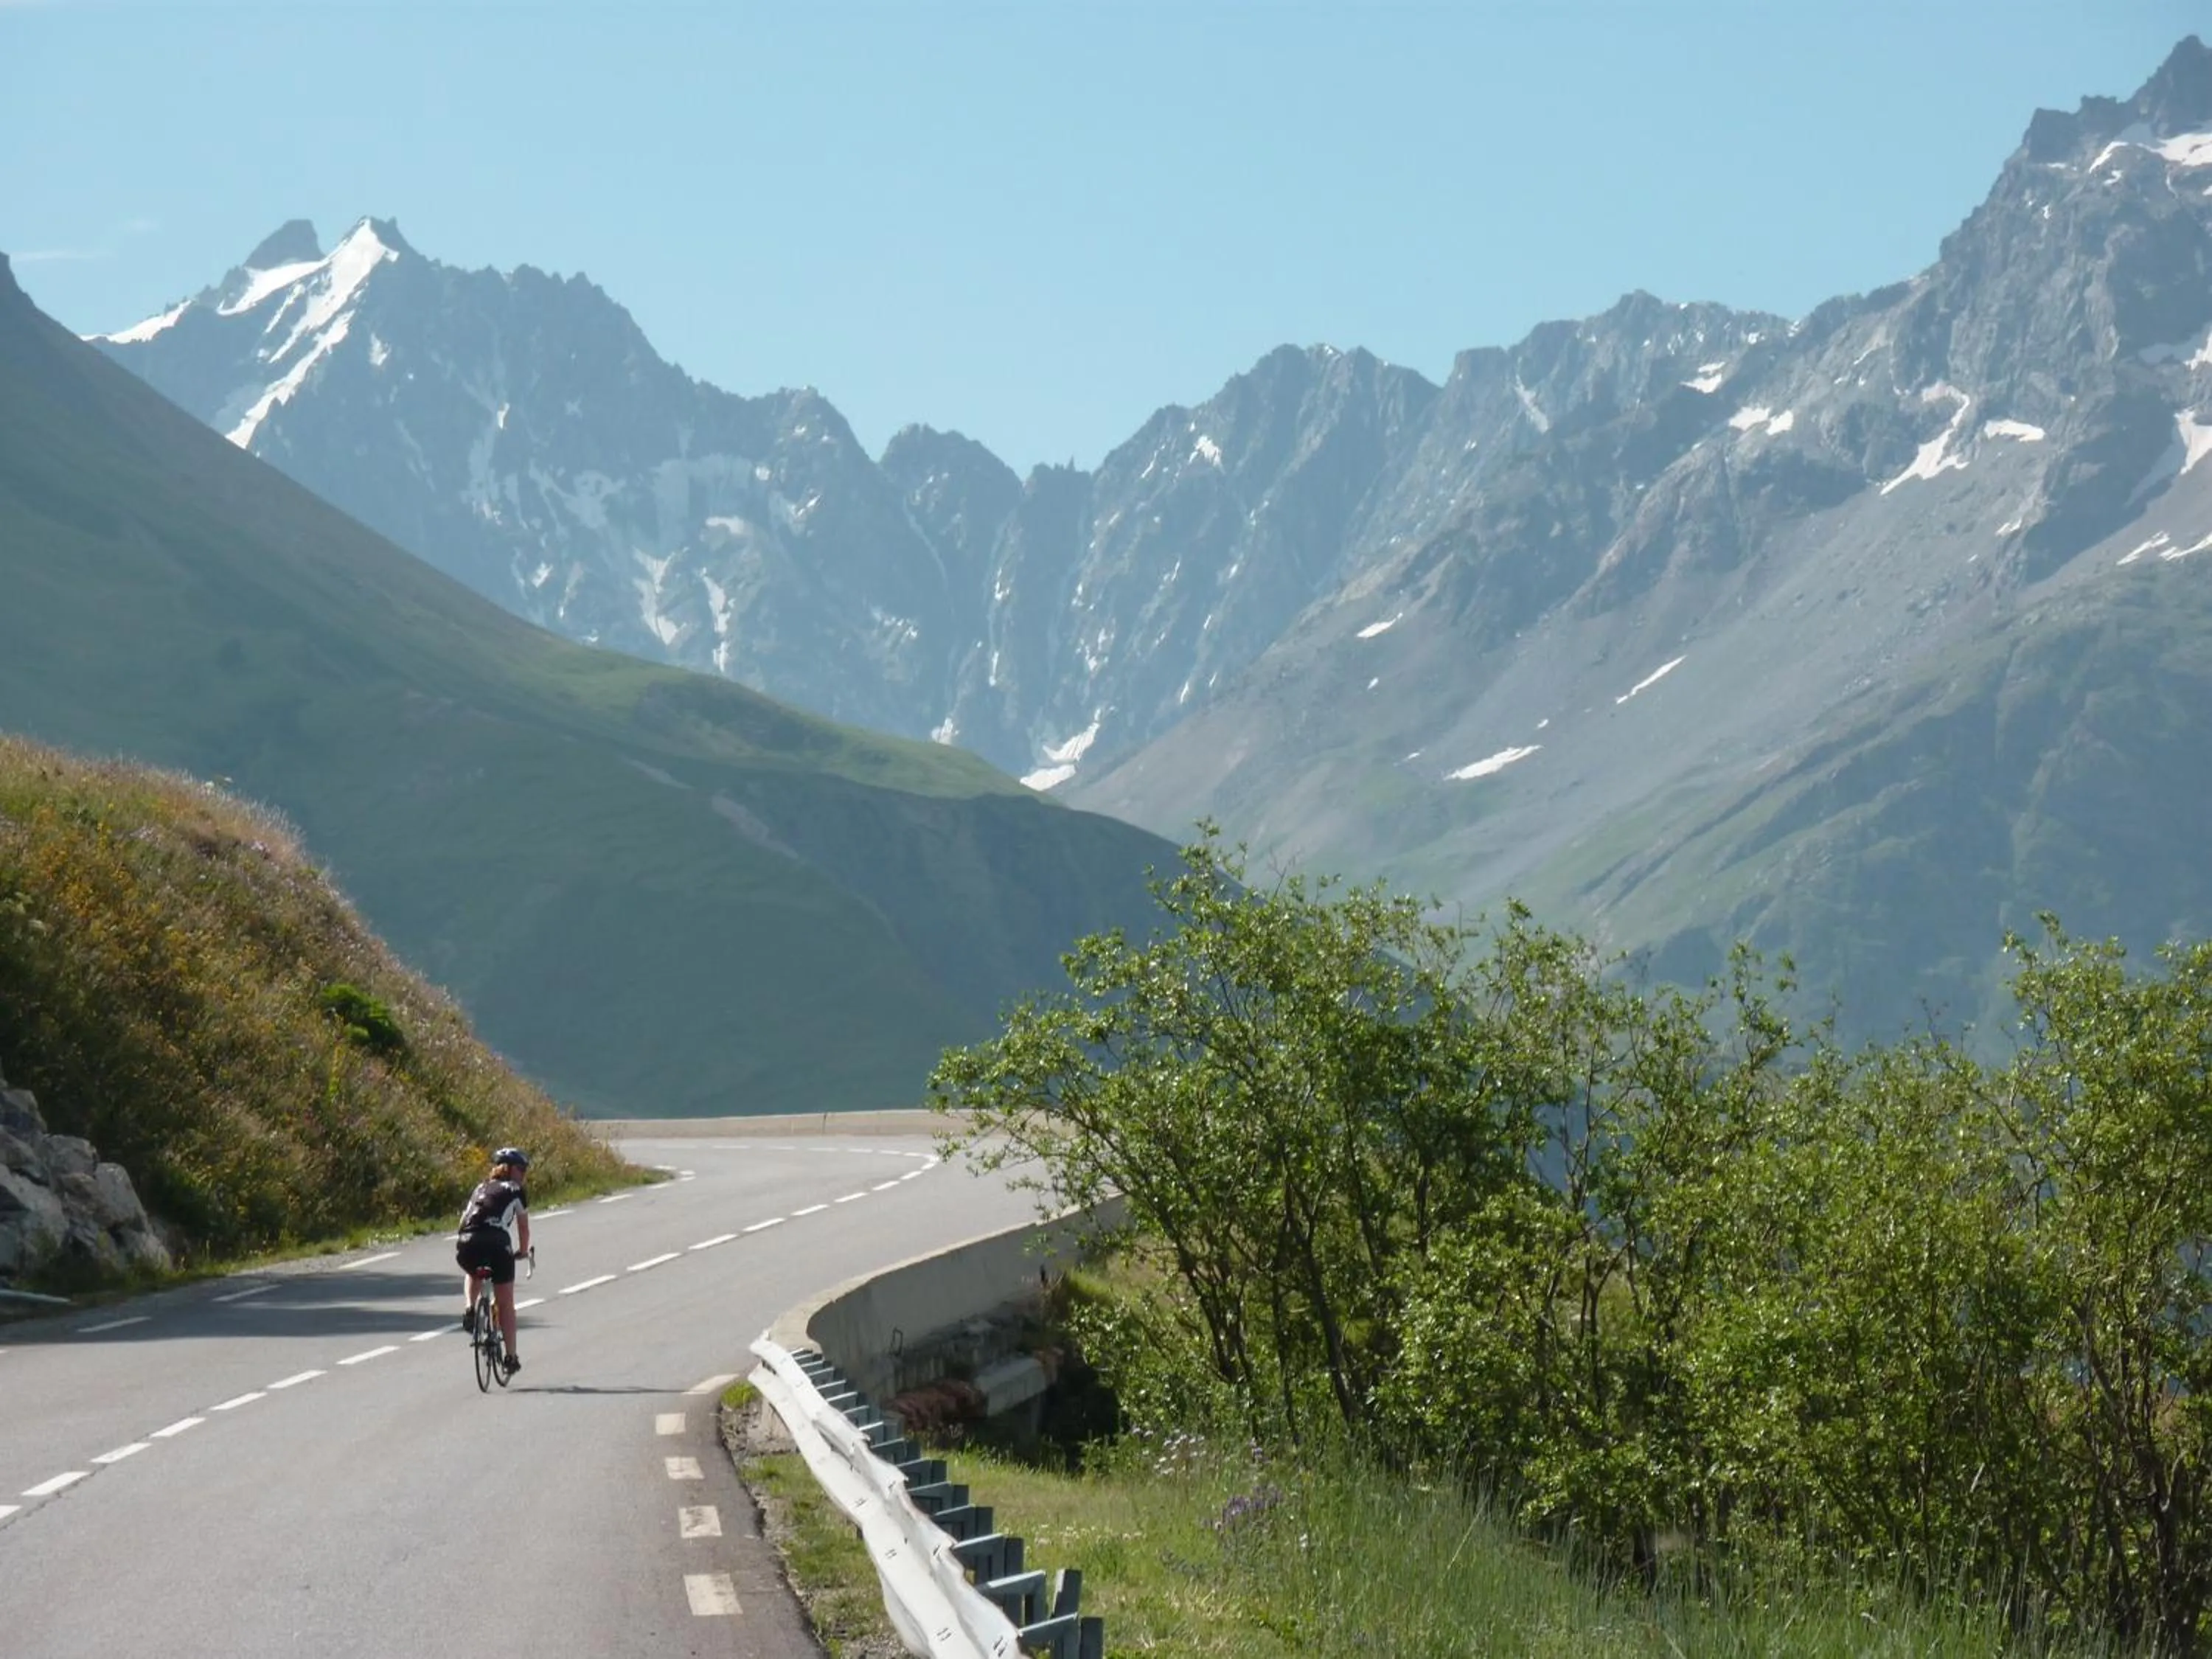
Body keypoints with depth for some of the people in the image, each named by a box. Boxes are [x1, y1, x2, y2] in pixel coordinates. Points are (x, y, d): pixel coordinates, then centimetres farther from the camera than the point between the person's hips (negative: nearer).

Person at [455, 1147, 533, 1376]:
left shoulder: (481, 1188, 27)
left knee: (471, 1274, 38)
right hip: (497, 1245, -3)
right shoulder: (517, 1191, 16)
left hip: (467, 1245, 4)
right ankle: (511, 1356, 11)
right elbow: (523, 1227, 20)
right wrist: (523, 1251, 36)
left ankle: (469, 1308, 12)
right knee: (505, 1304, 11)